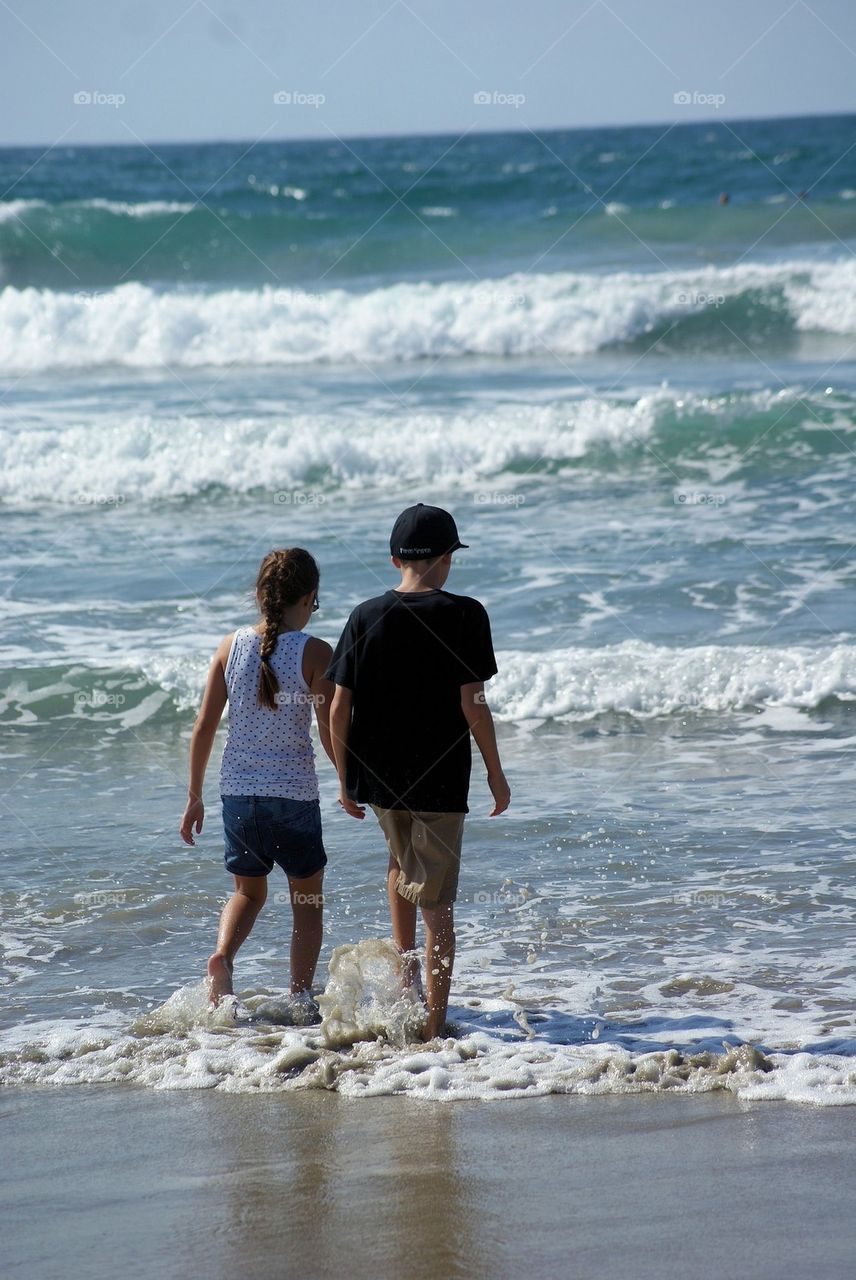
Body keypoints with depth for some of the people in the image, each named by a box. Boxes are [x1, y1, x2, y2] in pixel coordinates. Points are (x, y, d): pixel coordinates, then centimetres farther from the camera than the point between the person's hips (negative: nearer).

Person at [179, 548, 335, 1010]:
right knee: (307, 902, 14)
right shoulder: (314, 653, -10)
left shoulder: (232, 646, 0)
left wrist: (194, 796, 11)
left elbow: (204, 726, 2)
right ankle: (301, 1000, 10)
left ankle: (222, 955, -3)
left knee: (248, 892, 23)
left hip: (237, 792, 3)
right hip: (294, 794, -3)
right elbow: (331, 733, -10)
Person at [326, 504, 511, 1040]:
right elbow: (472, 704, -13)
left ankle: (405, 966, 26)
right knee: (438, 904, 3)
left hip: (376, 776, 4)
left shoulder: (366, 616, 0)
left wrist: (345, 780, 12)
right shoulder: (463, 615, -10)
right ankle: (434, 1022, 3)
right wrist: (496, 773, -2)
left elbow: (339, 708, 1)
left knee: (401, 859, 32)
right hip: (439, 780, -3)